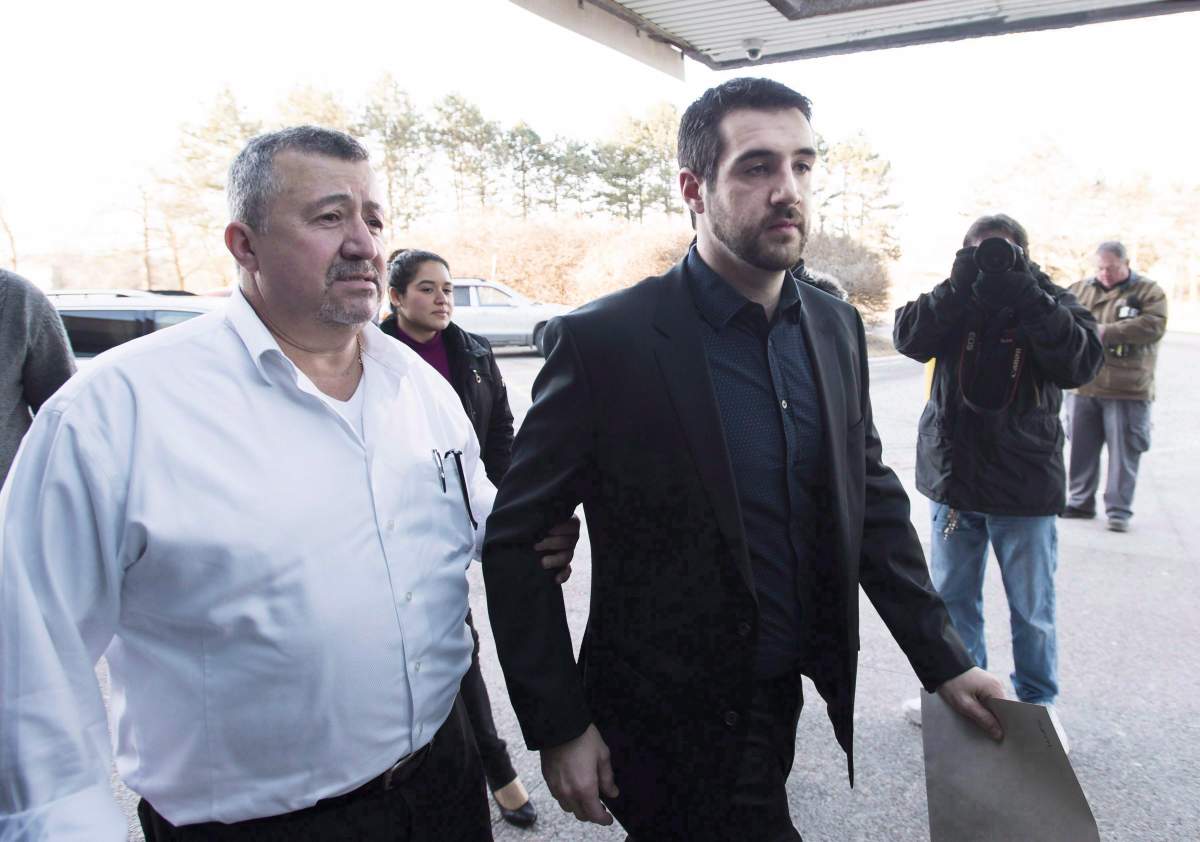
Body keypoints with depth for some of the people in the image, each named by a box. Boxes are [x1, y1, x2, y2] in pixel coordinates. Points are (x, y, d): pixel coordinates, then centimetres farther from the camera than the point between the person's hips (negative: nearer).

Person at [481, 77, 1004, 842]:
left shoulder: (836, 327, -1)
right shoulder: (604, 341, -20)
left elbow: (874, 501, 6)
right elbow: (516, 538, -14)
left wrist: (943, 661, 5)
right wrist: (557, 728, -13)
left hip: (786, 698, 6)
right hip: (669, 726, -5)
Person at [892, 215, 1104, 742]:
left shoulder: (1052, 302, -1)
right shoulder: (953, 302, 4)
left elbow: (1080, 364, -17)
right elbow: (909, 338, -13)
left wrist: (1026, 297, -22)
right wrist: (959, 288, -22)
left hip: (1024, 486, -2)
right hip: (952, 479, 2)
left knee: (1032, 609, 11)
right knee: (952, 598, 15)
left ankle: (1038, 704, 30)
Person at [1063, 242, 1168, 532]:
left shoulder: (1149, 292, 0)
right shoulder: (1081, 289, 12)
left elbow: (1153, 326, -14)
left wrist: (1107, 331, -20)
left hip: (1127, 390, -4)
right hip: (1083, 386, 4)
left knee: (1124, 452, 0)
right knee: (1082, 448, 10)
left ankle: (1119, 510, 9)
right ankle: (1081, 502, 23)